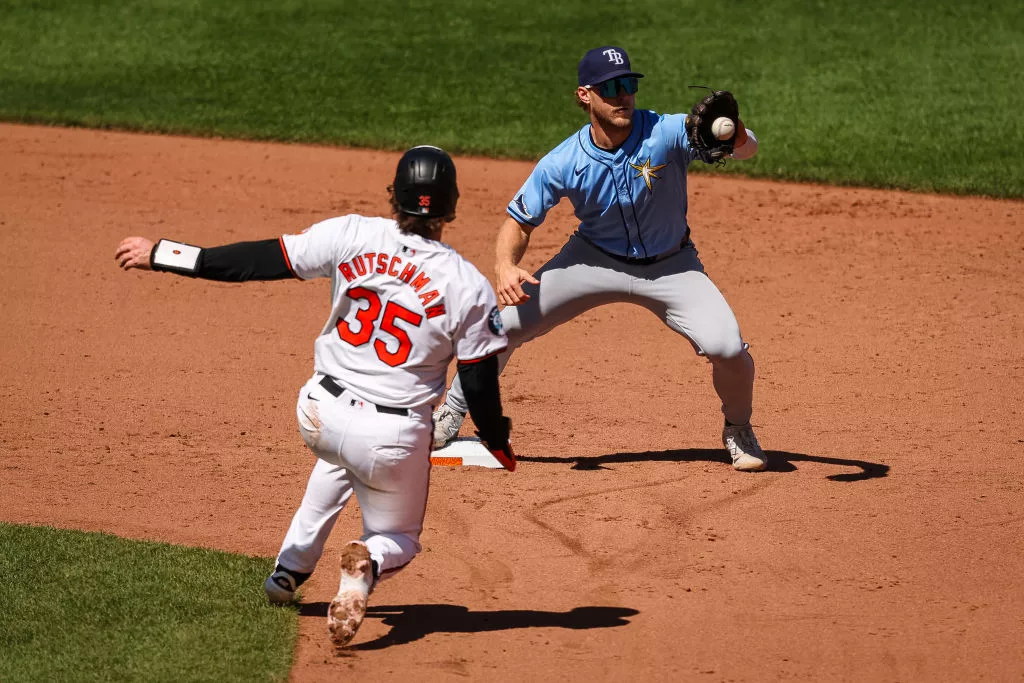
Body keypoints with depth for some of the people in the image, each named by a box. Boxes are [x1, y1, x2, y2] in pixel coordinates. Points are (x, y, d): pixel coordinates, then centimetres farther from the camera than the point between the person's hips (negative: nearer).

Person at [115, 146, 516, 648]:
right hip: (396, 437, -2)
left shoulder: (351, 236, -9)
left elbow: (260, 260, -8)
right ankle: (368, 564, -16)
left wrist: (163, 255, -1)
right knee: (398, 538, 22)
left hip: (319, 415, 3)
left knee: (338, 455, 40)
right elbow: (479, 383, -6)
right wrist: (499, 446, 13)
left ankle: (290, 568, 32)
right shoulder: (468, 287, -11)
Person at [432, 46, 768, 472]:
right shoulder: (563, 164, -21)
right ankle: (450, 418, 17)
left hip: (669, 268, -1)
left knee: (726, 346, -22)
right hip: (595, 259, 1)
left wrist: (732, 133, -58)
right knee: (504, 323, -8)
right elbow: (519, 221, -9)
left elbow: (746, 149, -33)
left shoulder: (666, 133, -27)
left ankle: (738, 431, 12)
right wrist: (505, 266, -30)